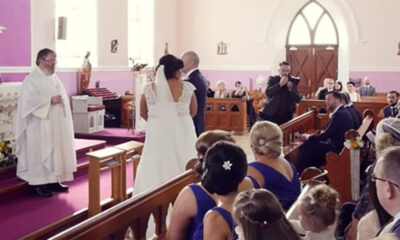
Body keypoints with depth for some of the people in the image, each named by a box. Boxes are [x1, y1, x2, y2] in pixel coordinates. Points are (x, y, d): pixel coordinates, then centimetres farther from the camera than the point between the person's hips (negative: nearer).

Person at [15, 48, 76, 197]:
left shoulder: (54, 78, 15)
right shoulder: (32, 79, -10)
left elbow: (63, 96, 21)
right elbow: (29, 100, -22)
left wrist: (61, 99, 1)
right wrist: (50, 100, -21)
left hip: (56, 124, 8)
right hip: (41, 126, -8)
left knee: (56, 150, 10)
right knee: (41, 152, -4)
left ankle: (54, 180, 19)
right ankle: (38, 184, 3)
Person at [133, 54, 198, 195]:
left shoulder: (149, 89, -5)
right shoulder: (187, 87, -5)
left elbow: (143, 113, 7)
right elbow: (193, 111, 8)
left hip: (158, 134, 0)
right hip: (182, 134, 0)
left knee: (154, 172, 6)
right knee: (183, 170, 11)